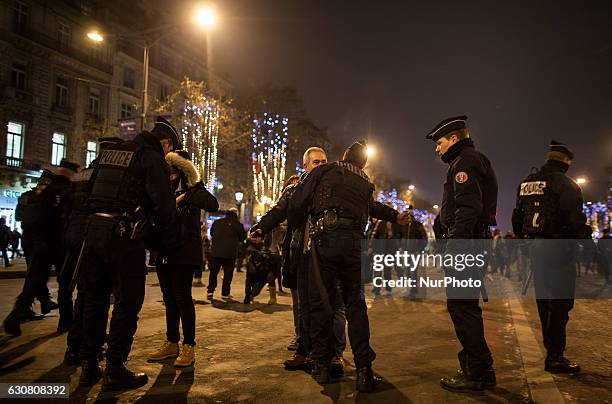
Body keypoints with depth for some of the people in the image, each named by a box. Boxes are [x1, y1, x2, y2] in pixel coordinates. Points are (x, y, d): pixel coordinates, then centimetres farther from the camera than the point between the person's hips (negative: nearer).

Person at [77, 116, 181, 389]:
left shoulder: (110, 152, 20)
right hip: (123, 234, -8)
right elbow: (163, 204, -11)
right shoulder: (153, 158, -4)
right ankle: (115, 370, 7)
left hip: (94, 227, 8)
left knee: (95, 298, 15)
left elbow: (92, 191, 25)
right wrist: (171, 241, 0)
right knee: (127, 301, 2)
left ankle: (89, 366, 23)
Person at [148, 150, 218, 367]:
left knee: (182, 296, -6)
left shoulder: (193, 188, -1)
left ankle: (189, 347, 3)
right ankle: (171, 343, 22)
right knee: (169, 298, 11)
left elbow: (213, 204, -19)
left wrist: (185, 197, -24)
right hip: (164, 251, 6)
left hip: (185, 252, -6)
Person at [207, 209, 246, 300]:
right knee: (228, 273, 8)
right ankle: (225, 293, 10)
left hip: (215, 252, 2)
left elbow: (211, 234, 20)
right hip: (230, 253, -2)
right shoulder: (237, 224, -4)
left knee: (213, 272, 11)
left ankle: (210, 291, 3)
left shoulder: (217, 222, 5)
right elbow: (243, 237, 7)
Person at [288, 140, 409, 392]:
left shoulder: (323, 171, 12)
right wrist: (395, 217, 58)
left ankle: (322, 366, 14)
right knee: (355, 305, 10)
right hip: (354, 241, 3)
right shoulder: (365, 184, 22)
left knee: (321, 302, 6)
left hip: (325, 237, -2)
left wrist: (296, 226, 22)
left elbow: (297, 203, 5)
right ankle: (364, 371, 8)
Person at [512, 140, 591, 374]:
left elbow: (516, 219, 17)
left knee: (544, 300, 17)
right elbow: (576, 220, -18)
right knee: (560, 302, -2)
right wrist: (588, 242, -6)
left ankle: (549, 348, 29)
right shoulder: (564, 183, -10)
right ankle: (555, 358, 0)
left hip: (535, 249, 8)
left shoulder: (526, 183, 12)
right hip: (559, 249, -7)